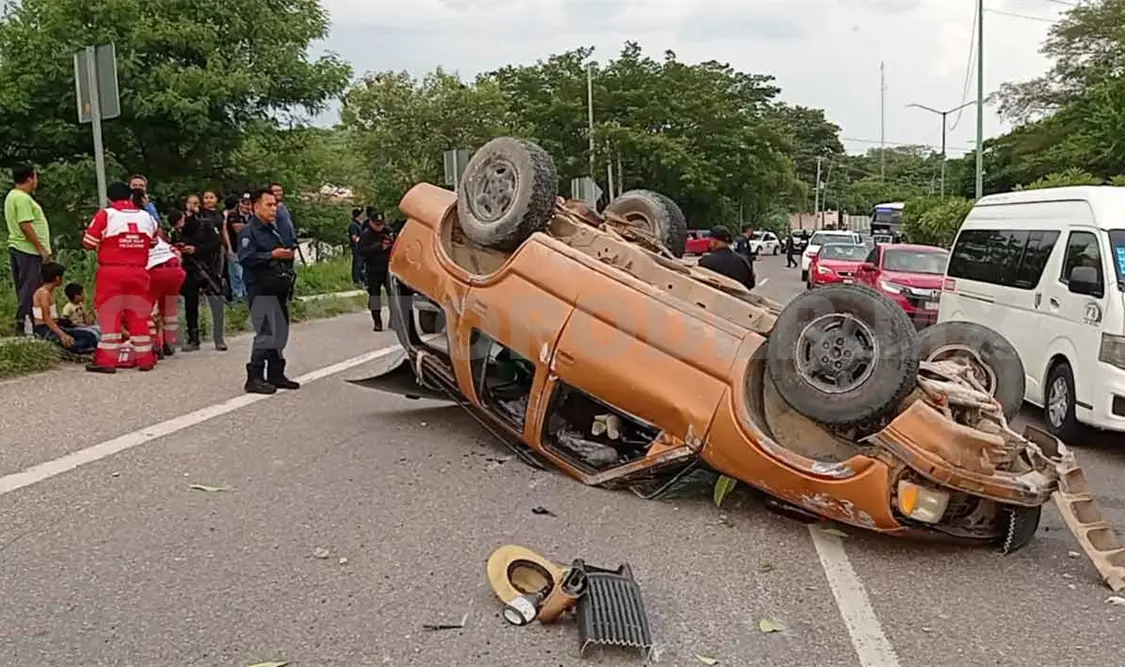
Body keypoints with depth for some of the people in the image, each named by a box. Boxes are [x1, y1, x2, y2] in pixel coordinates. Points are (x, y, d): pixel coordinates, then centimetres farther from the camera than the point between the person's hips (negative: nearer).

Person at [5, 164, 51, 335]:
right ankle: (23, 320, -1)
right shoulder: (23, 198, -16)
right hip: (28, 250, -10)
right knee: (30, 287, -5)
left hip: (16, 248, 10)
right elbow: (26, 226, -21)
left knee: (23, 287, 14)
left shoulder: (11, 196, 16)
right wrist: (42, 249, -18)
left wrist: (41, 248, 20)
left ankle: (23, 320, 19)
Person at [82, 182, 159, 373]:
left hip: (111, 272, -3)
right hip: (138, 273, 4)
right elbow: (153, 243, 18)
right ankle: (145, 359, 16)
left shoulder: (105, 215, -6)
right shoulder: (147, 217, 6)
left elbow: (89, 243, -3)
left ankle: (107, 360, -1)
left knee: (110, 314, 0)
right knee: (139, 315, 11)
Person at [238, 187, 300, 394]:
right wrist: (272, 255, -21)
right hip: (260, 290, -9)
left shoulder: (273, 230, 21)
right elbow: (246, 257, -20)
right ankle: (254, 378, -7)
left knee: (281, 332, 10)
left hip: (278, 289, 9)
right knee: (267, 333, -13)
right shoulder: (249, 231, -7)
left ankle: (276, 374, 19)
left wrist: (288, 255, 13)